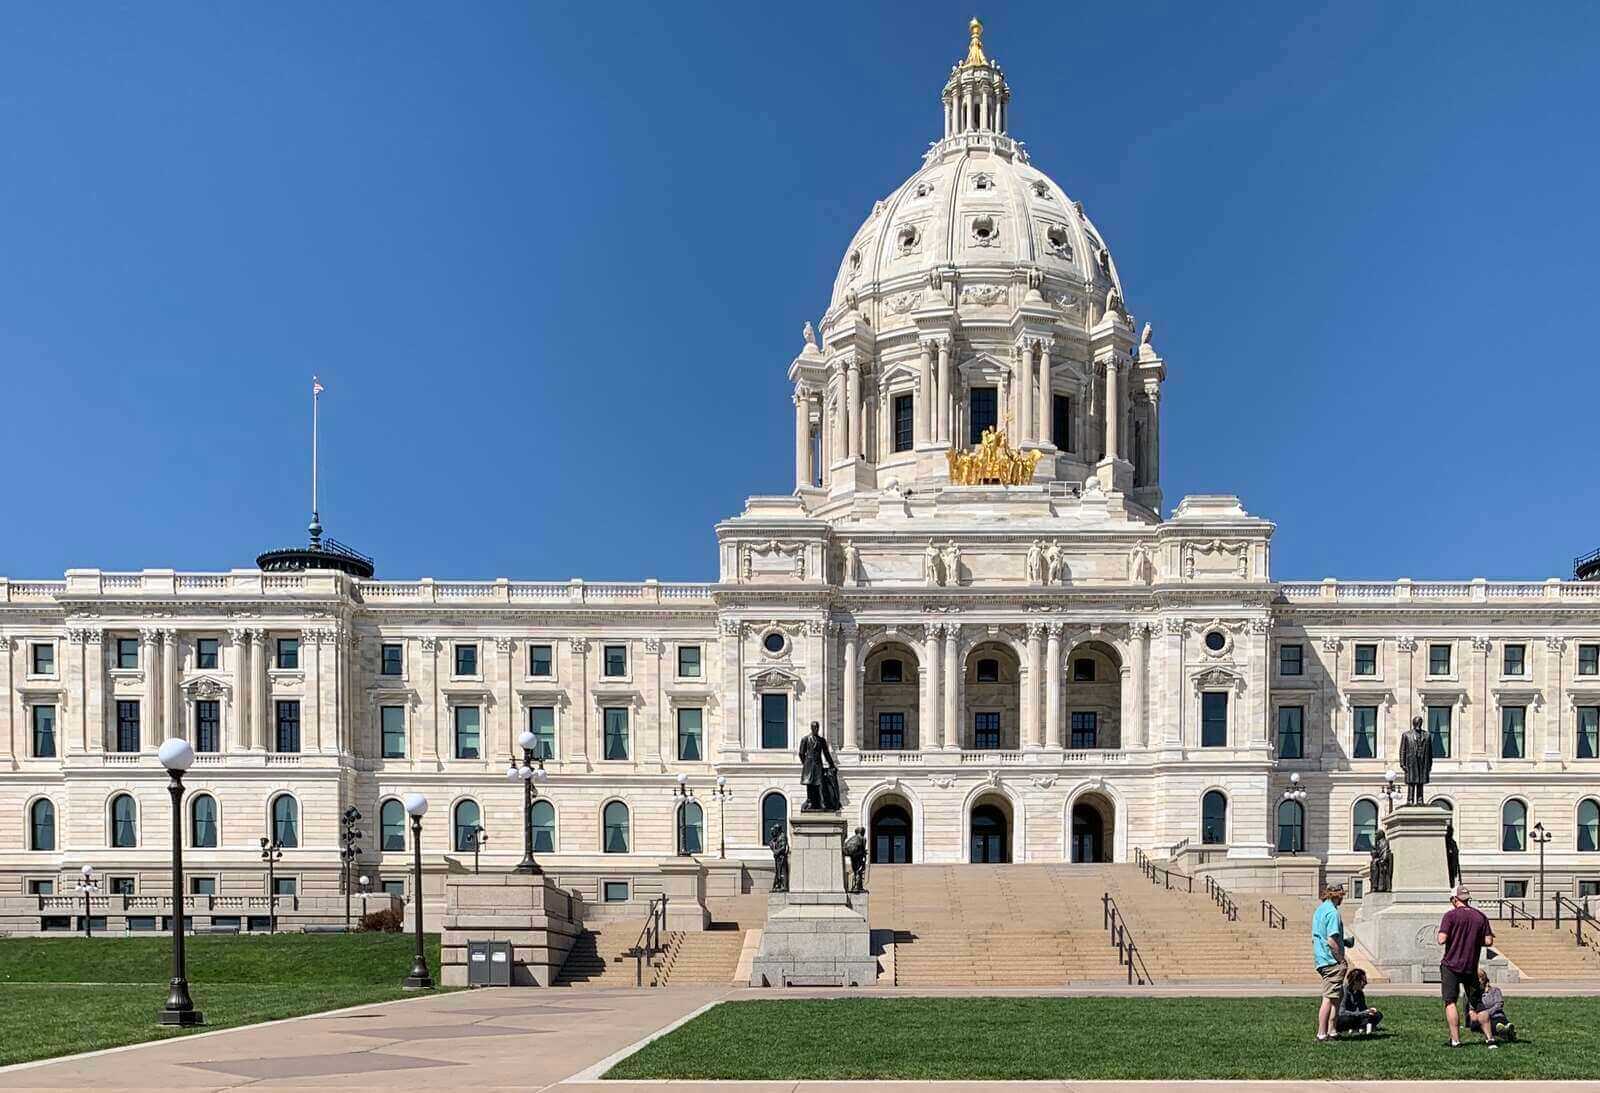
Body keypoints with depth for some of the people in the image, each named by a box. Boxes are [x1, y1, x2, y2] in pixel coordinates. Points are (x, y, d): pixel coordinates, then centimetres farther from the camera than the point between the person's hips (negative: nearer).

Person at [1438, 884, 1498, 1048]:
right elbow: (1488, 941, 1)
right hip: (1471, 967, 4)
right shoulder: (1481, 916, 5)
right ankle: (1490, 1038, 10)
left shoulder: (1451, 915, -7)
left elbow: (1442, 939, -15)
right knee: (1477, 1003, 14)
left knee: (1450, 1002, 0)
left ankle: (1455, 1040, -7)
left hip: (1451, 965, -4)